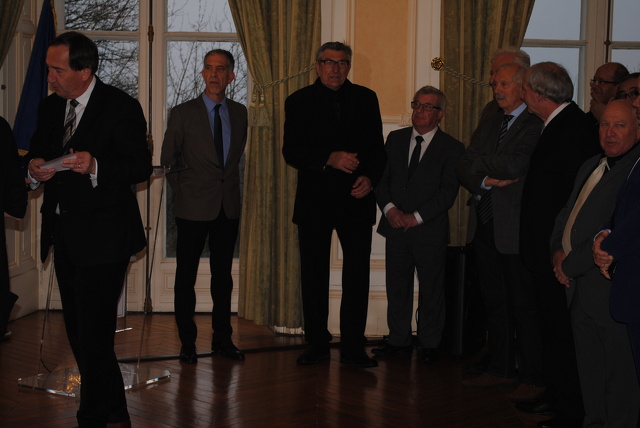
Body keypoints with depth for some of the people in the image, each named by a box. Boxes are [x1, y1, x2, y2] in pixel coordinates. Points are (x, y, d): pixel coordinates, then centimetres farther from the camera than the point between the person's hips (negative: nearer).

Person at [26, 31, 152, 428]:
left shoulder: (121, 107, -9)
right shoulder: (50, 107, 11)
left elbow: (141, 166, -12)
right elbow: (37, 153, 20)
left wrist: (96, 167, -28)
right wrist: (36, 168, -4)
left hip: (102, 238, -7)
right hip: (64, 233, 8)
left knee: (93, 337, -9)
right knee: (78, 333, 13)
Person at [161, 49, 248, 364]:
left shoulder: (239, 113, 8)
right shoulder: (183, 113, -3)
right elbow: (168, 158, 3)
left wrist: (229, 186, 10)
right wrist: (183, 193, 3)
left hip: (229, 205, 3)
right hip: (194, 208, -3)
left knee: (223, 275, 10)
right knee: (186, 275, 3)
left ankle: (222, 339, 19)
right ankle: (187, 343, 12)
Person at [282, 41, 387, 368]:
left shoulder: (365, 99, 9)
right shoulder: (299, 102, 3)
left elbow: (378, 147, 9)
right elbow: (291, 151, -6)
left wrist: (370, 177, -9)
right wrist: (330, 158, -19)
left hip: (356, 198, 1)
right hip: (314, 200, -1)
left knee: (357, 274, 0)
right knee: (313, 276, 5)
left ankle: (353, 347, 7)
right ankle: (317, 344, 16)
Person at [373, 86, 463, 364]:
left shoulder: (451, 148, -2)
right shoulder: (395, 139, 10)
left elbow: (448, 192, -9)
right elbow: (381, 178, 7)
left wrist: (416, 217, -15)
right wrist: (389, 208, -10)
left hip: (430, 230, -3)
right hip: (395, 227, 3)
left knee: (431, 290, 5)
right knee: (397, 287, 8)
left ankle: (429, 345, 17)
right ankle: (399, 339, 20)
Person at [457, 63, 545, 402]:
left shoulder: (535, 124, -8)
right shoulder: (489, 124, 17)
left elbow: (513, 164, -21)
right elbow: (464, 169, 11)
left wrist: (480, 162, -3)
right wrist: (486, 180, -10)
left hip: (515, 226, -8)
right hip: (486, 224, 8)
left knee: (523, 304, -3)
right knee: (494, 302, 13)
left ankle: (533, 378, 5)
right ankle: (500, 368, 23)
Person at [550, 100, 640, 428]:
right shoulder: (591, 167, 15)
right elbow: (566, 214, 21)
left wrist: (572, 264, -15)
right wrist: (558, 250, 2)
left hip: (612, 290, -9)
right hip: (581, 287, 9)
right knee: (589, 370, 19)